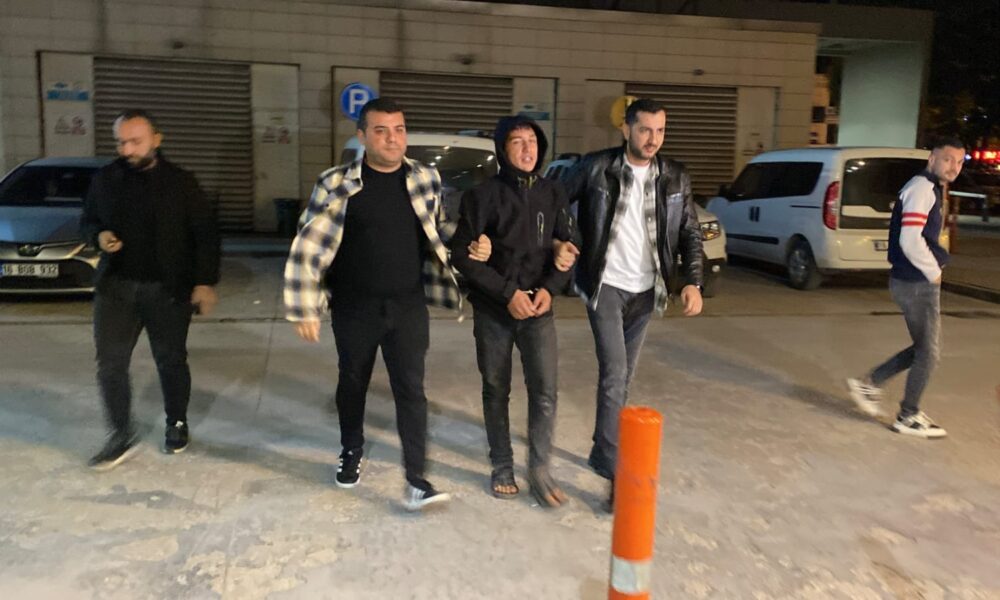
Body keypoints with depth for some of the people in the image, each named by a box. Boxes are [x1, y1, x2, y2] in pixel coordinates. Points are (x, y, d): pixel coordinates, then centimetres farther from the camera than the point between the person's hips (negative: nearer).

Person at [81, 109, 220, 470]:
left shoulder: (180, 182, -4)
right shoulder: (105, 180, 5)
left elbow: (205, 235, -3)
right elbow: (87, 222, 17)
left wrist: (205, 282, -10)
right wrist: (98, 236, -7)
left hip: (168, 289, -2)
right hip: (116, 286, 3)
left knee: (171, 361, 9)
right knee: (110, 362, -2)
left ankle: (177, 424, 29)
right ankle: (122, 436, 13)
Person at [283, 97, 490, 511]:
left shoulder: (426, 179, 0)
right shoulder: (337, 183, -9)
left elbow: (438, 229, 16)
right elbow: (308, 249, -8)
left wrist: (468, 244, -4)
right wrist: (304, 309, -10)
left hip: (408, 307, 1)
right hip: (354, 309, 0)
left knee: (411, 389, -3)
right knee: (352, 384, 16)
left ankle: (416, 481, 4)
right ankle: (351, 453, 40)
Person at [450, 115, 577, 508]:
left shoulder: (553, 194, 4)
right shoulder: (483, 195, -7)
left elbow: (567, 248, 9)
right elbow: (462, 253, -9)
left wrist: (550, 288, -9)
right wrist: (508, 292, -15)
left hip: (538, 309, 2)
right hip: (493, 310, -1)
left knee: (545, 391, -6)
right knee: (496, 390, 10)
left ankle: (539, 470, 10)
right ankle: (502, 467, 26)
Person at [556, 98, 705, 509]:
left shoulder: (676, 178, 2)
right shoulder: (596, 168, -7)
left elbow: (690, 234, 7)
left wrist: (692, 281, -4)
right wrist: (558, 243, -15)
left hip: (645, 290, 4)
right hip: (605, 285, -4)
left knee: (623, 377, 13)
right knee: (614, 373, -12)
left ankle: (602, 452, 31)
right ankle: (616, 471, -5)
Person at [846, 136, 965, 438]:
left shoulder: (928, 189, 16)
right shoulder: (921, 188, -16)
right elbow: (910, 241, -27)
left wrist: (936, 262, 7)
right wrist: (934, 272, -14)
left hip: (915, 280, 10)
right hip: (917, 283, -10)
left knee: (924, 348, 16)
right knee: (928, 351, 2)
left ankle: (869, 383, 22)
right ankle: (908, 417, 15)